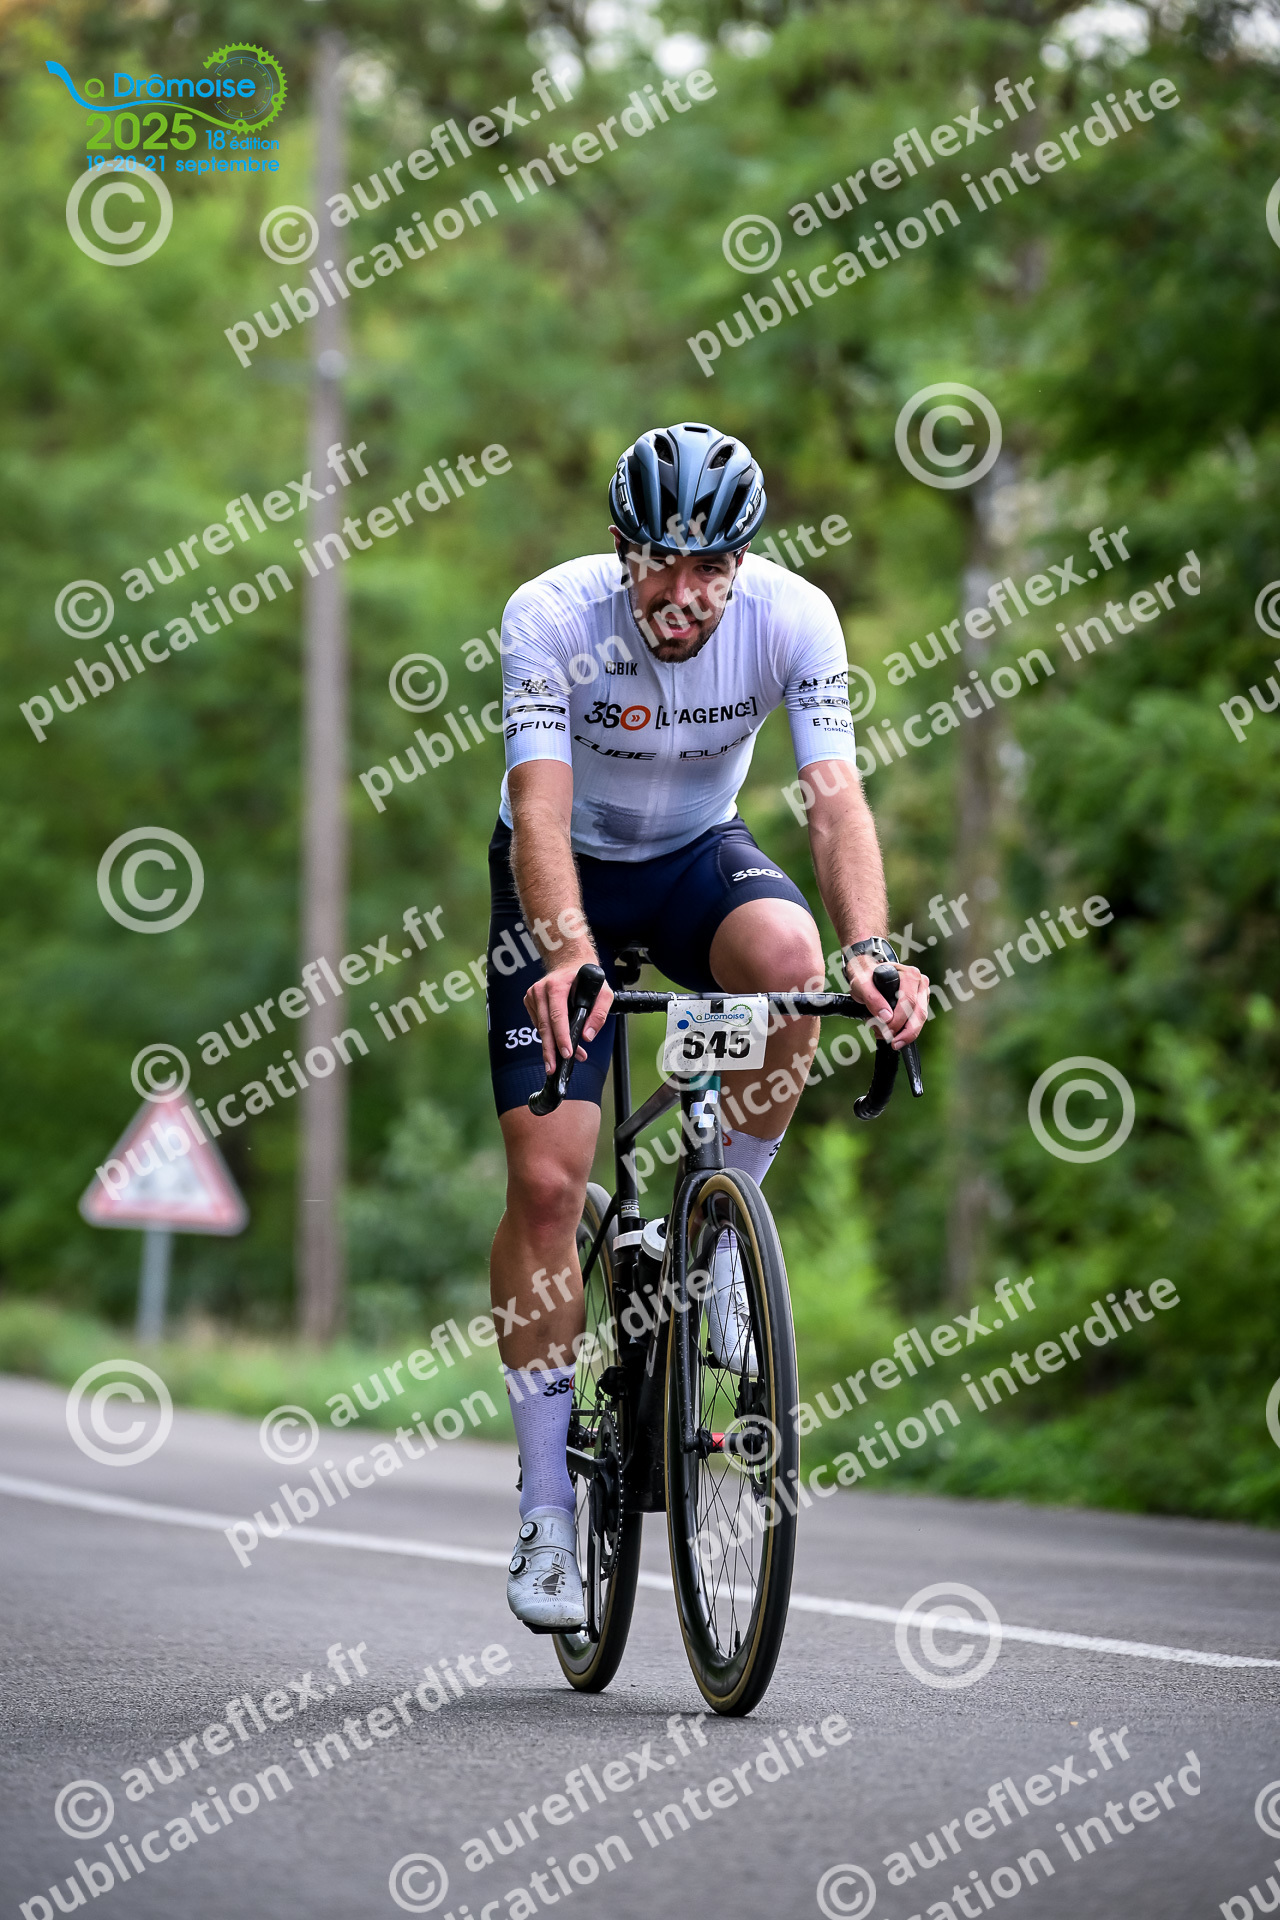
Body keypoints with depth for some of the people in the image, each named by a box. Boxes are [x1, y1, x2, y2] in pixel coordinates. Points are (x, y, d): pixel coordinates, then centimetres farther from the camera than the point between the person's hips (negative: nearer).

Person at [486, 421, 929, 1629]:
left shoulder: (792, 618, -23)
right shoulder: (551, 617, -28)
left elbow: (835, 795, -30)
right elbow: (540, 809, -37)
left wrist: (869, 948, -48)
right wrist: (568, 956, -55)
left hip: (698, 856, 1)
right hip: (567, 875, -1)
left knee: (786, 952, -36)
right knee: (545, 1180, -12)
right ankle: (546, 1510, 0)